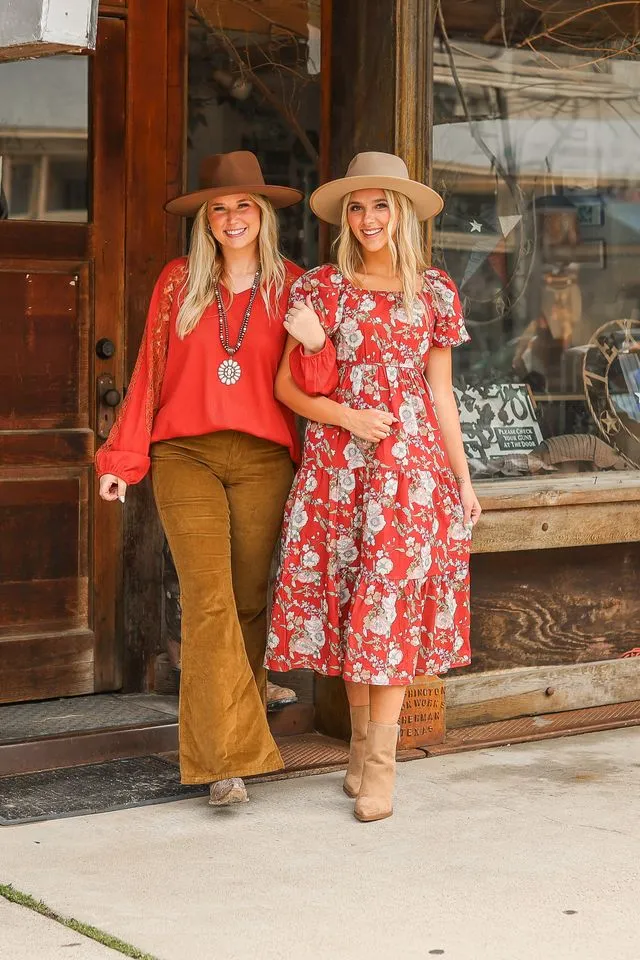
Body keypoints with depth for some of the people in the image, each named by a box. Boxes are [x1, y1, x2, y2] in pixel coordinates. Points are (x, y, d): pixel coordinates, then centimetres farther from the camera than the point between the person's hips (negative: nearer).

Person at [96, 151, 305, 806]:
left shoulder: (289, 286, 8)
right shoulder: (178, 282, 10)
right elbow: (150, 373, 11)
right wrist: (123, 458, 8)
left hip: (261, 458, 1)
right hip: (185, 455, -1)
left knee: (248, 600, 2)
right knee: (209, 598, -12)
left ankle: (223, 744, 14)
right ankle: (230, 756, -14)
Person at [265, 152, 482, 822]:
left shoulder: (434, 291, 7)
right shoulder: (320, 288, 5)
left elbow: (441, 392, 10)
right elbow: (286, 386, 4)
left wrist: (464, 479, 9)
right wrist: (346, 415, -11)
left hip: (410, 461, 0)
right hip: (336, 462, 1)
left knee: (390, 597, -5)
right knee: (346, 597, 4)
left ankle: (381, 765, -2)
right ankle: (362, 741, 18)